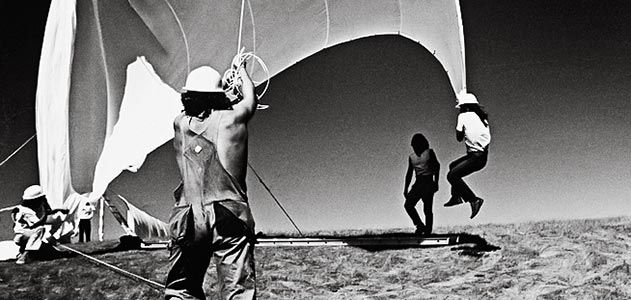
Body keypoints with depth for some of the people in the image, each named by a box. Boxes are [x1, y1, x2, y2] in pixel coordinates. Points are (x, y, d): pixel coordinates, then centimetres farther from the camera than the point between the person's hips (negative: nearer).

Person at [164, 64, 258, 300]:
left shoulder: (180, 123, 9)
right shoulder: (232, 118, 3)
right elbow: (250, 99, 25)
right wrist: (241, 70, 46)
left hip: (187, 217, 3)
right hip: (229, 215, -2)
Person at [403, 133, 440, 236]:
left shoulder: (429, 152, 6)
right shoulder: (411, 157, 18)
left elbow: (436, 166, 1)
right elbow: (409, 174, 21)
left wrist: (436, 181, -10)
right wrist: (406, 189, 15)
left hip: (428, 182, -4)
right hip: (418, 183, 4)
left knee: (427, 209, -8)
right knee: (408, 205, -13)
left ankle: (427, 231, -6)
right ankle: (420, 226, -3)